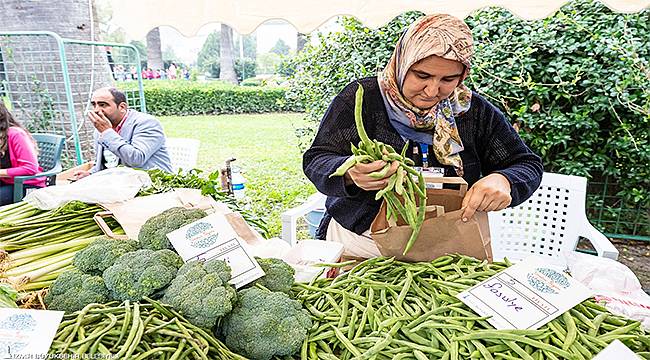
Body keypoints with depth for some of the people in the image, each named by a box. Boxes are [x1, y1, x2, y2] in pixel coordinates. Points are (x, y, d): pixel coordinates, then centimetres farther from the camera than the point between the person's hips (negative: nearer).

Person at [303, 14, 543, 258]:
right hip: (359, 244, 0)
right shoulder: (360, 98, -7)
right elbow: (316, 161, -11)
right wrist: (351, 174, -35)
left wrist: (502, 180, -19)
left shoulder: (474, 111, 1)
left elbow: (528, 165, 6)